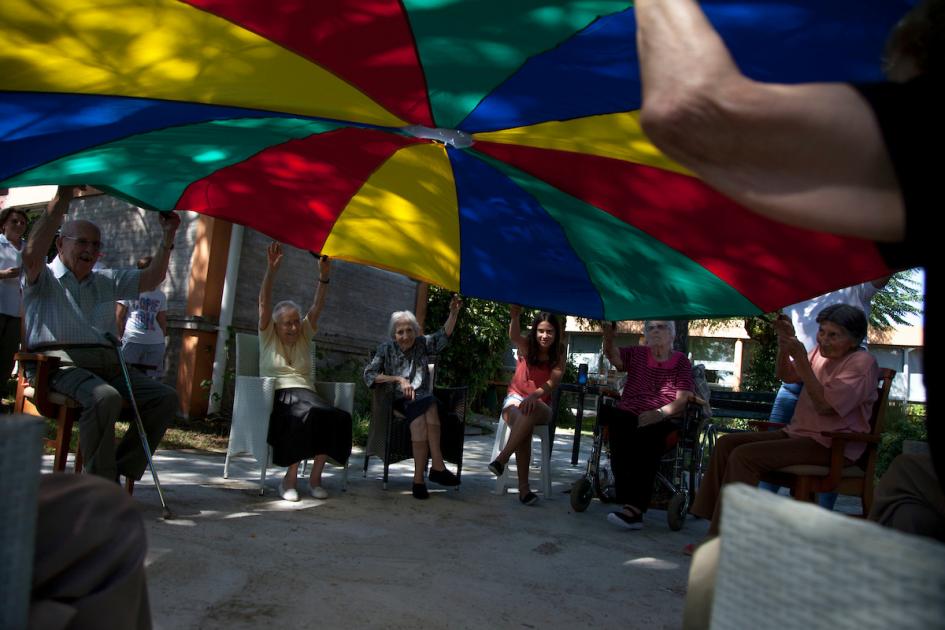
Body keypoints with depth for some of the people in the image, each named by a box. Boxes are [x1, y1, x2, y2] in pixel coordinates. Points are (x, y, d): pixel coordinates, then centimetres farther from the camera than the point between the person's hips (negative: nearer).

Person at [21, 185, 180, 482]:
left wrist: (168, 237, 8)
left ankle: (121, 469, -11)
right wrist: (60, 202, -20)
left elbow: (151, 278, 20)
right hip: (62, 362, -6)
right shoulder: (43, 280, 8)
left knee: (165, 397, -12)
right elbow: (32, 255, -15)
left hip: (108, 364, 6)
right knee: (105, 397, -36)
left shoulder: (107, 281, 26)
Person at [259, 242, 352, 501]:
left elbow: (317, 307, 5)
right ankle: (290, 478, -26)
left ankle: (315, 477, -18)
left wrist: (324, 276, -10)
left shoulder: (304, 336, 19)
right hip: (277, 396, -4)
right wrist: (271, 270, -16)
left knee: (336, 417, -29)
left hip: (306, 393, 4)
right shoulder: (267, 336, 12)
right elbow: (264, 303, -3)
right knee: (304, 415, -38)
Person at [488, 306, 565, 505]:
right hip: (515, 398, 0)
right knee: (522, 420, -36)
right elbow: (514, 336, -25)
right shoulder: (526, 346, -1)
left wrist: (535, 395, -35)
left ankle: (502, 458, -36)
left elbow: (553, 382, -15)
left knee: (531, 411, -39)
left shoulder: (558, 357, 1)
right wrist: (515, 317, -46)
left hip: (541, 405, 0)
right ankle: (523, 486, -36)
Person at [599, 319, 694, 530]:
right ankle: (633, 505, -38)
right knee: (620, 426, -34)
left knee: (647, 434, -37)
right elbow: (613, 355, 3)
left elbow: (682, 400, 2)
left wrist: (659, 413, -17)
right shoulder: (637, 354, 23)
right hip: (628, 415, 2)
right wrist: (608, 333, -17)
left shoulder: (681, 361, 14)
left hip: (661, 421, -2)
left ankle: (633, 506, -40)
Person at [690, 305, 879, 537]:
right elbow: (785, 375, 17)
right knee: (726, 443, -3)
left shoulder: (862, 363, -12)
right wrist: (784, 341, -1)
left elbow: (825, 405, -22)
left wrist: (800, 358, -25)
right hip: (798, 432, 9)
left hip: (829, 445, -9)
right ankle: (717, 529, -5)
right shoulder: (822, 352, 12)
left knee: (745, 456, -24)